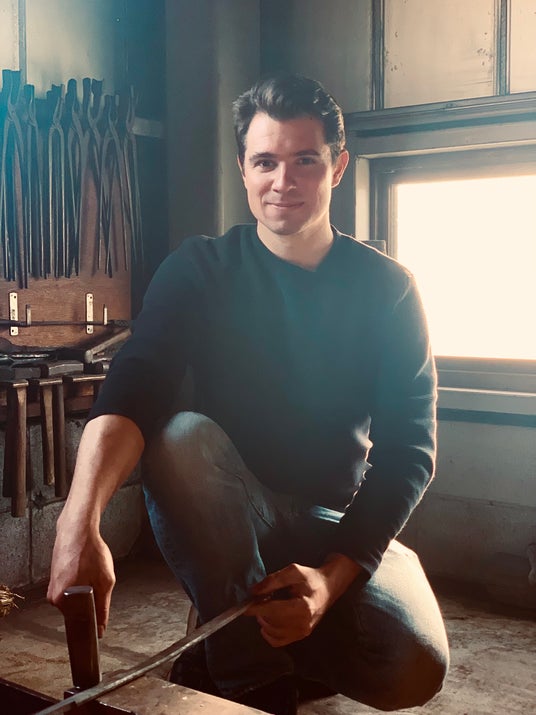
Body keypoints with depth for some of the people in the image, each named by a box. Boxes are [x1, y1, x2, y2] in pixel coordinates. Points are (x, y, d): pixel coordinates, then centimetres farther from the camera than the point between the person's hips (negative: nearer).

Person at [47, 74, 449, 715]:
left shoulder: (386, 288, -2)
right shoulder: (200, 270, -4)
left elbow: (408, 446, -8)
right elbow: (131, 389, -22)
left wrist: (332, 576, -23)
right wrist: (79, 523, -42)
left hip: (340, 522, 1)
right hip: (227, 515, 0)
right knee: (183, 435, -32)